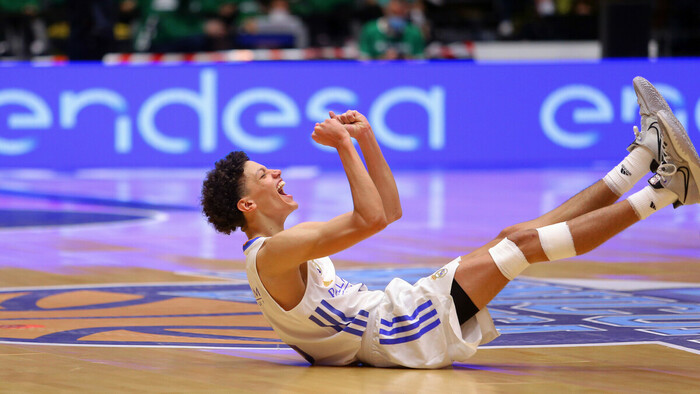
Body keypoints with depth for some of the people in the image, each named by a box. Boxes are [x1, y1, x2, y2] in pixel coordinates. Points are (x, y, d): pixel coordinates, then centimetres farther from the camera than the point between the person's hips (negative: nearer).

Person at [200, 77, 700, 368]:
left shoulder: (294, 238, 18)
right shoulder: (270, 255, -14)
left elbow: (390, 210, 21)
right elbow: (370, 220, -25)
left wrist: (366, 137, 13)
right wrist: (345, 147, -18)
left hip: (400, 322, 10)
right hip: (399, 334, -10)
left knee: (515, 237, 3)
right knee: (523, 241, -12)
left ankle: (641, 159, 4)